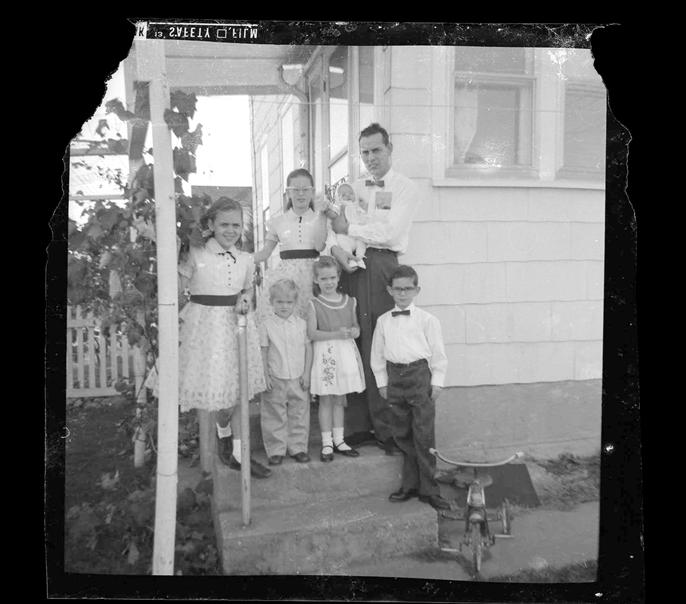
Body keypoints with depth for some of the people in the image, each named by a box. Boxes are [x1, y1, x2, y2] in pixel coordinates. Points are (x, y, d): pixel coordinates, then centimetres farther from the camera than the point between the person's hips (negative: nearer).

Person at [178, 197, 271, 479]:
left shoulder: (246, 259, 4)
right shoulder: (196, 255, -9)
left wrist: (245, 300, 0)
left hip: (236, 325, 4)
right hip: (205, 325, -4)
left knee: (240, 391, 6)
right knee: (218, 391, 1)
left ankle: (239, 453, 18)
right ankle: (223, 431, 34)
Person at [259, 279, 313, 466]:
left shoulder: (301, 324, 3)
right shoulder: (266, 326, -3)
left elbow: (308, 348, 5)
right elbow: (262, 352, -2)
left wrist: (307, 373, 0)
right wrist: (265, 375, -8)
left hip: (298, 379, 2)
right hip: (275, 380, -2)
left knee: (299, 414, 9)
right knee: (275, 416, 5)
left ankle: (298, 447, 22)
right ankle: (276, 450, 17)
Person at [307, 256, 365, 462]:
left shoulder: (349, 301, 8)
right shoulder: (314, 304, -5)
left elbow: (356, 325, 16)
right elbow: (311, 333, -11)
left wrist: (354, 331, -7)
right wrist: (336, 334, -19)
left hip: (346, 353, 4)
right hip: (325, 354, -4)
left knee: (340, 399, 12)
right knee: (326, 399, 2)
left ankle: (338, 439, 23)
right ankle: (327, 443, 12)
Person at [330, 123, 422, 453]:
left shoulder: (405, 189, 6)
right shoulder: (352, 188, 20)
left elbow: (390, 232, -7)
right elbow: (333, 228, 13)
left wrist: (349, 229, -4)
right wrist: (336, 249, -7)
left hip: (383, 267, -4)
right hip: (351, 265, 4)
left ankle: (386, 429, 1)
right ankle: (358, 426, 8)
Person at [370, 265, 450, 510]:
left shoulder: (427, 320, 0)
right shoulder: (383, 321, 9)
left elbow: (438, 354, 2)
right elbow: (377, 355, 14)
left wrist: (437, 382, -2)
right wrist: (382, 382, 10)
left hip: (419, 375, -3)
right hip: (394, 378, 4)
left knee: (424, 436, -3)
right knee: (402, 435, 10)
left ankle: (428, 489, 7)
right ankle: (410, 485, 23)